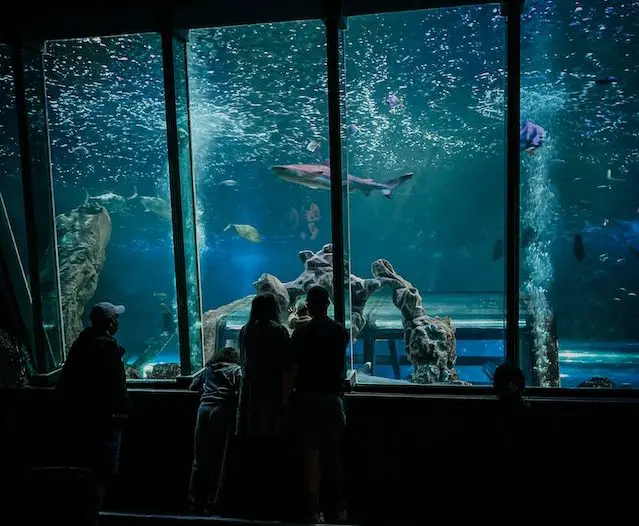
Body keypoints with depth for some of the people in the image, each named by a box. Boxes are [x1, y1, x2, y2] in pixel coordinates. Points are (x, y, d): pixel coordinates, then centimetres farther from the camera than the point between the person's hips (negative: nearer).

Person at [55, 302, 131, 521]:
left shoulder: (80, 343, 9)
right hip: (102, 420, -8)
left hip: (75, 417, 8)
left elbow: (63, 383, 14)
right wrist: (124, 410, -7)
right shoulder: (108, 347, -15)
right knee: (100, 475, 1)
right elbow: (116, 386, -20)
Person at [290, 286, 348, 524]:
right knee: (332, 454, 13)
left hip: (308, 397, -3)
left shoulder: (301, 332, -9)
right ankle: (337, 508, 19)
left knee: (311, 454, 1)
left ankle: (314, 509, 3)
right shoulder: (340, 331, 4)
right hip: (332, 396, 4)